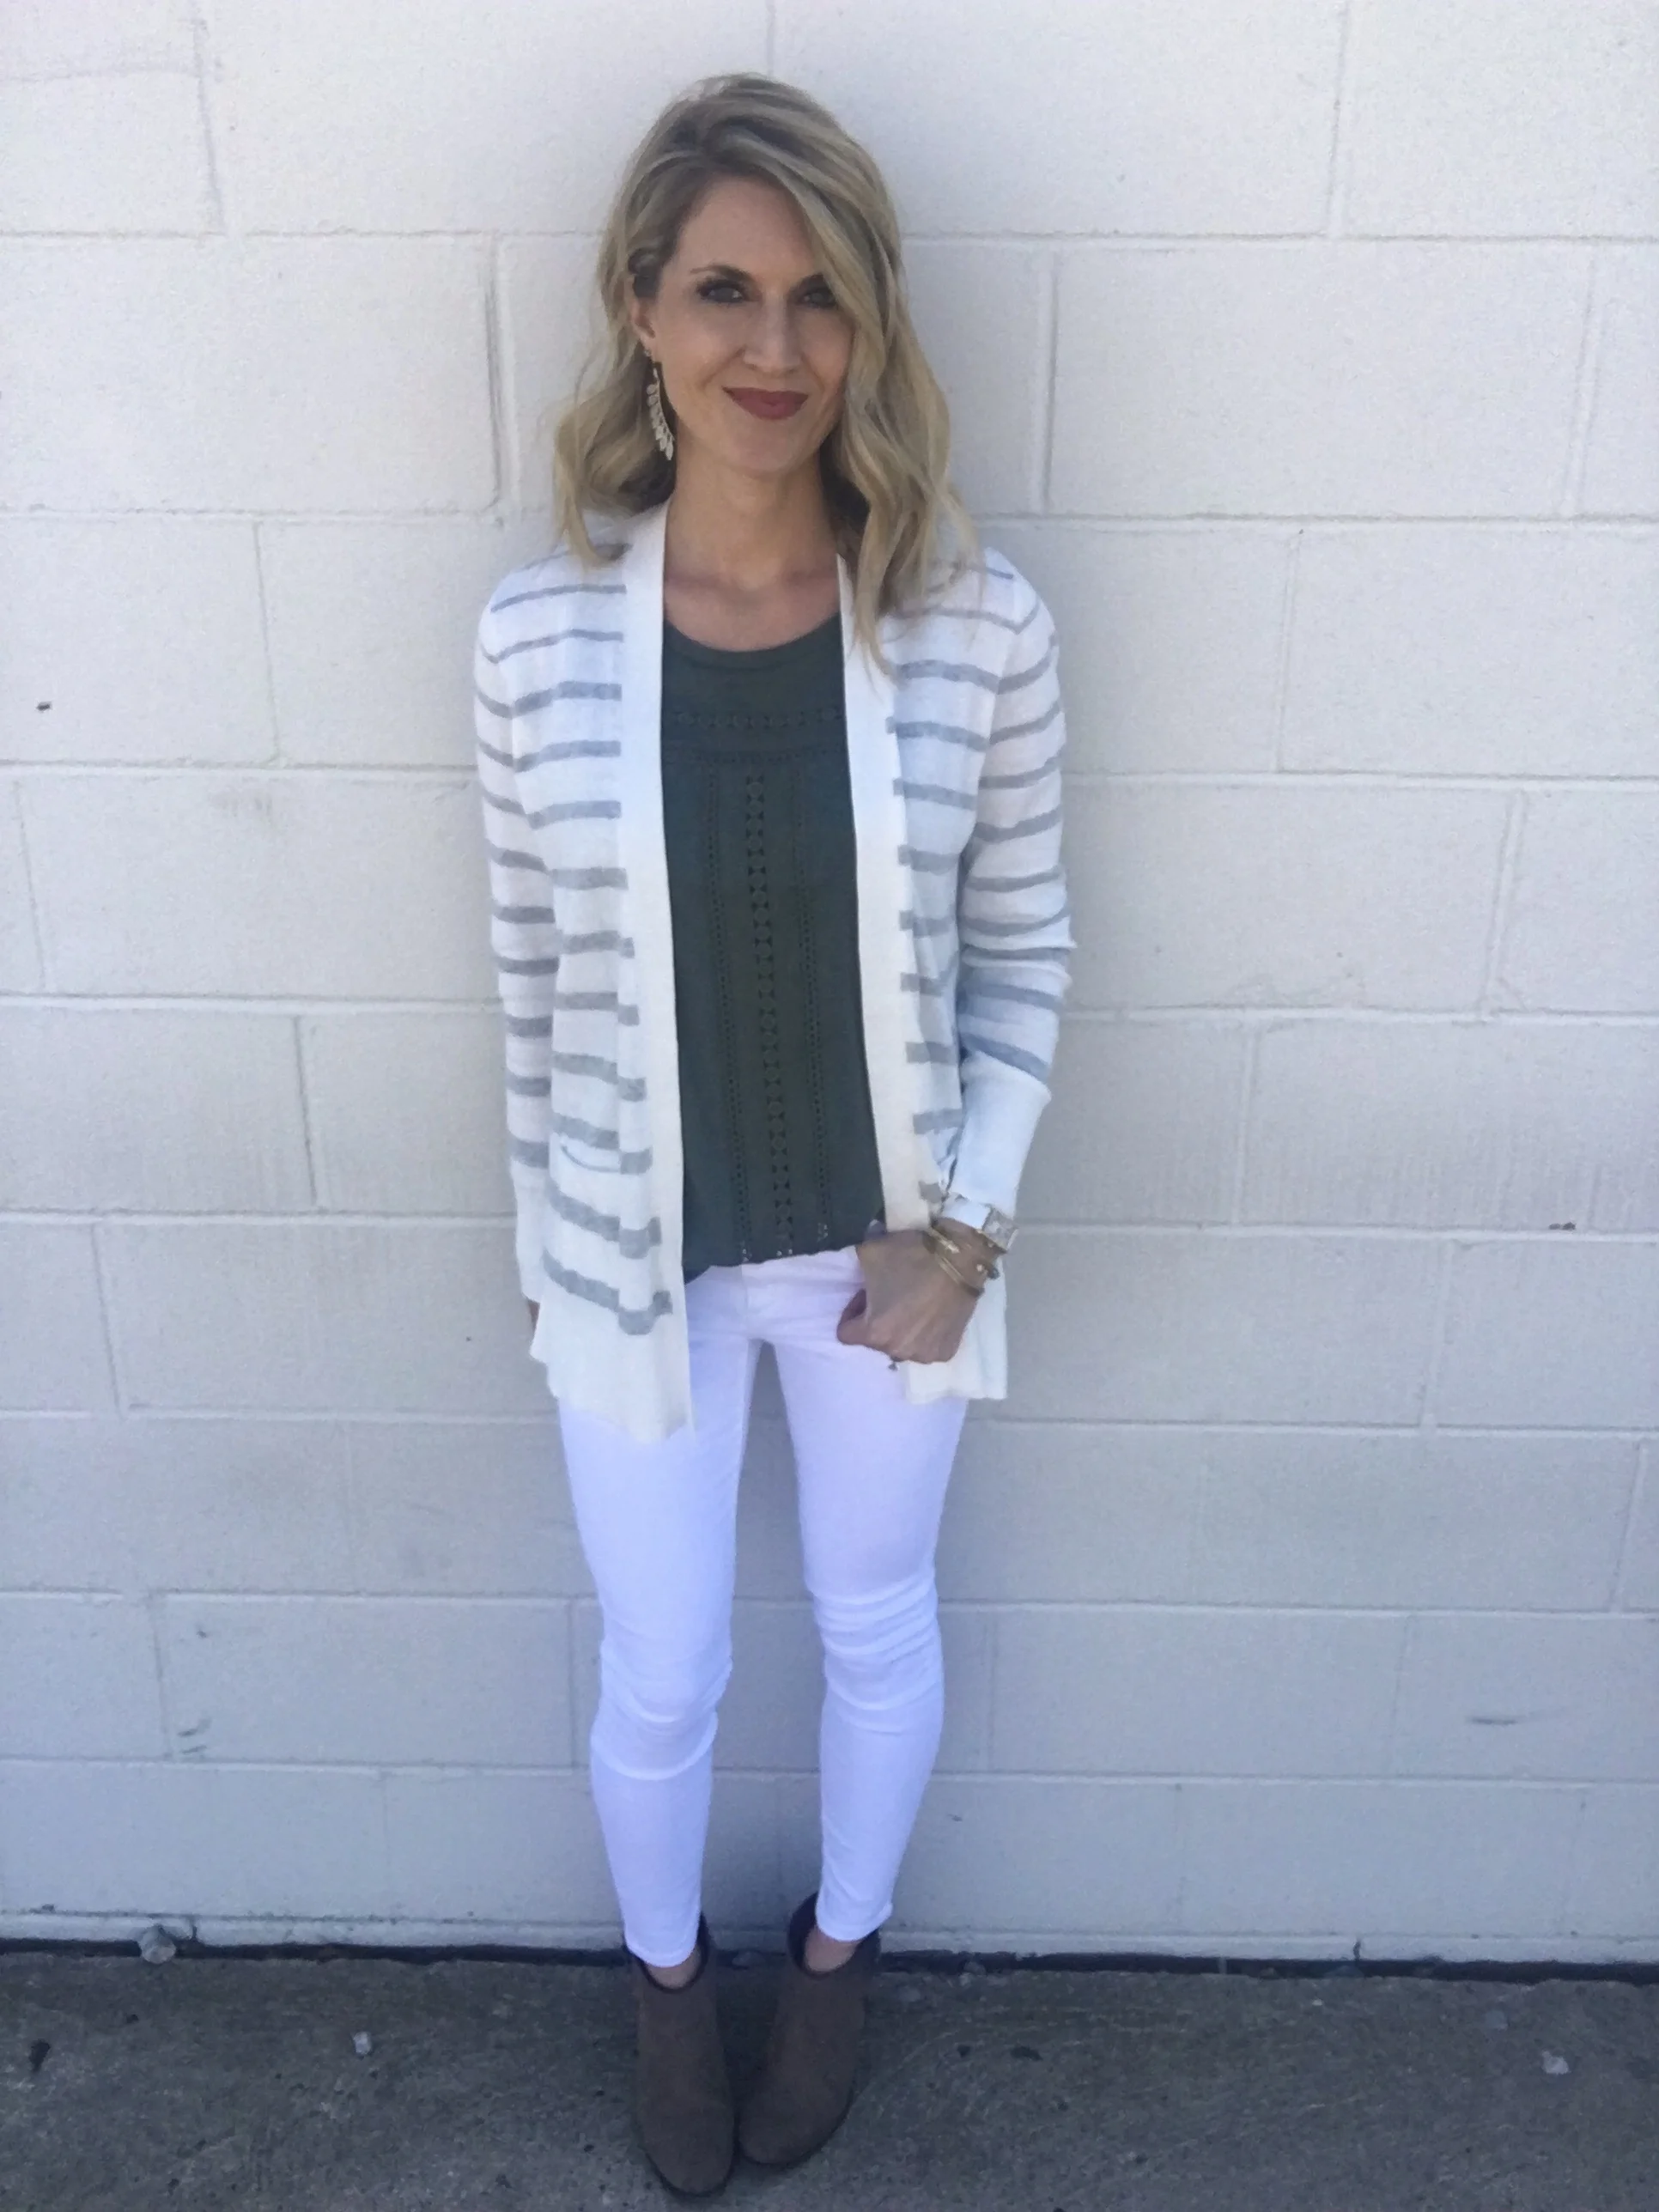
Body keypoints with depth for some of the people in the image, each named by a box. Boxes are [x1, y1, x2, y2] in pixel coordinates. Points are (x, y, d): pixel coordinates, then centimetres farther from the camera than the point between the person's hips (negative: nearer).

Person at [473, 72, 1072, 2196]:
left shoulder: (979, 627, -13)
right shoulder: (536, 635, -13)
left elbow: (1023, 957, -3)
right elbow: (530, 986, -3)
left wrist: (964, 1225, -8)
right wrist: (543, 1246, 4)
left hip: (885, 1244, 1)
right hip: (639, 1256, 0)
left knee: (875, 1627, 23)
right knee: (658, 1681, 17)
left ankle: (839, 1945, 55)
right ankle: (665, 1970, 52)